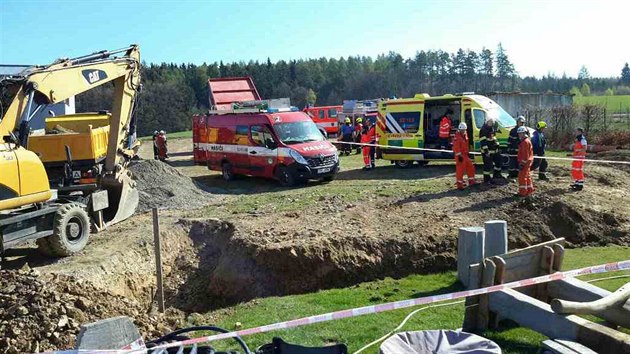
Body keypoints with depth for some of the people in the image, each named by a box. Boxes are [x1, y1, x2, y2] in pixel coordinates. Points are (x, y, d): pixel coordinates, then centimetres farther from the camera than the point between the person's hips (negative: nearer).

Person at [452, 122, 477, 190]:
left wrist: (467, 152, 23)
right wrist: (459, 155, -24)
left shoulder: (465, 135, 13)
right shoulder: (457, 137, -15)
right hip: (460, 155, -9)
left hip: (465, 155, 9)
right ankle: (459, 184, -1)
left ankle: (471, 181, 23)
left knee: (470, 167, 12)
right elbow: (456, 147, -21)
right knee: (460, 169, -7)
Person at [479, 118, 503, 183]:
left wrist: (497, 145, 18)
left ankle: (497, 174, 35)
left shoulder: (492, 129, 15)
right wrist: (485, 150, -24)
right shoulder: (483, 130, -16)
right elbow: (482, 141, -21)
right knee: (488, 165, -5)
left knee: (498, 160, 18)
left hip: (494, 150, 10)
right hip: (487, 151, -9)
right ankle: (487, 179, 3)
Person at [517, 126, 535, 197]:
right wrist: (522, 162, 25)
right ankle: (529, 190, 29)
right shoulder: (526, 141, 17)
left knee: (522, 177, -8)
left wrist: (522, 163, -22)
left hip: (525, 162, -11)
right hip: (527, 162, 11)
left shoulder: (525, 141, -17)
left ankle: (523, 192, -6)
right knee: (527, 176, 19)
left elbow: (525, 154, -22)